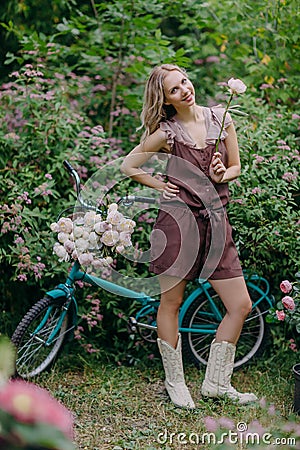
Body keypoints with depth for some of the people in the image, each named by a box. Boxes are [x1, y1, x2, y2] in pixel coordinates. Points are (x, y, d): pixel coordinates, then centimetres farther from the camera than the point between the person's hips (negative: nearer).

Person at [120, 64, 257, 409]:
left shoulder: (220, 118, 7)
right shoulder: (167, 132, -2)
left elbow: (236, 166, 15)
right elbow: (128, 166, 7)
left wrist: (222, 175, -6)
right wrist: (161, 186, 1)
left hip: (215, 221, 4)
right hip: (178, 219, -4)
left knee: (241, 306, 1)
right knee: (171, 303, 4)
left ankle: (216, 382, 16)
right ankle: (174, 382, 23)